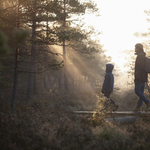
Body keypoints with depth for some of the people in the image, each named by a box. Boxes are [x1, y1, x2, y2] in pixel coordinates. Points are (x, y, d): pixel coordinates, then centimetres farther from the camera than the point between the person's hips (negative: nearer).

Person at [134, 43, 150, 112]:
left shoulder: (140, 56, -12)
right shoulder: (143, 56, 20)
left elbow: (139, 67, -21)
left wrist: (136, 77, -23)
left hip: (140, 77, -10)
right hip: (143, 78, 10)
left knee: (137, 91, -10)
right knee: (141, 92, 6)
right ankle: (138, 107, 8)